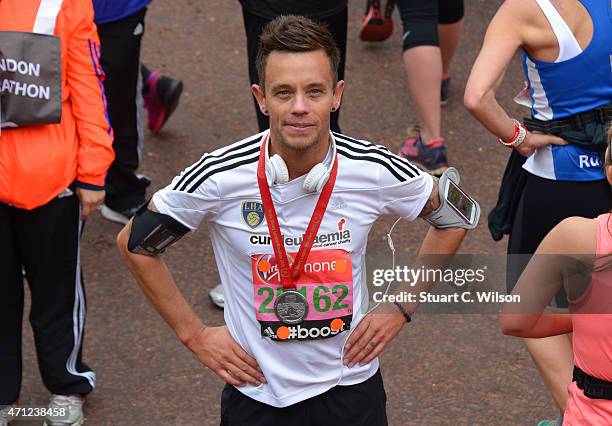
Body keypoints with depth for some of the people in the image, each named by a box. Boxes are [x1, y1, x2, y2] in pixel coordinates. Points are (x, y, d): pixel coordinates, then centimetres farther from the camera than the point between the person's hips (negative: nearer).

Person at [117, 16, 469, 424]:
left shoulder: (375, 170, -16)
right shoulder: (220, 176, -19)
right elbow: (134, 242, -4)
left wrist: (401, 309, 0)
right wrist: (194, 333, -4)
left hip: (351, 387, 1)